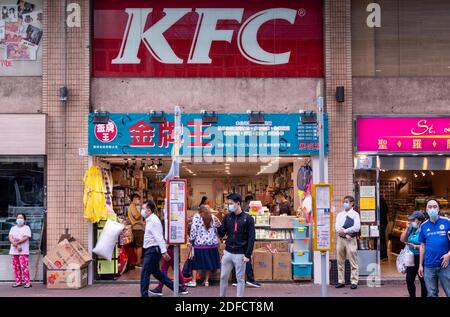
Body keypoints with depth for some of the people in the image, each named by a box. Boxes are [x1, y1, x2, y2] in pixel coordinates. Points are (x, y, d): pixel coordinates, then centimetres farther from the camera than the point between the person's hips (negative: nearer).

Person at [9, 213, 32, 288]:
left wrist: (17, 242, -18)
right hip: (14, 251, 5)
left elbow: (26, 238, -11)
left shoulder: (26, 228, 3)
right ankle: (18, 282, 14)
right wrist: (17, 245, -14)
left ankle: (27, 282, -12)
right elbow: (10, 238, 2)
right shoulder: (13, 228, 16)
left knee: (24, 267, -13)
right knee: (16, 267, 6)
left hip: (23, 251, -5)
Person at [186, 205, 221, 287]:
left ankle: (193, 281, 3)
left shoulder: (196, 218, -4)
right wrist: (216, 240, 19)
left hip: (199, 244, -3)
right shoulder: (213, 218, 6)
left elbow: (193, 230, -7)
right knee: (209, 262, 11)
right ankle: (206, 281, 14)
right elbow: (218, 230, 8)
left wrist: (191, 240, 4)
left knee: (196, 263, 5)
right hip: (212, 244, 3)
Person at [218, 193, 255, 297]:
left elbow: (251, 238, -6)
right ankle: (222, 296, 22)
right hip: (227, 252, 4)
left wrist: (248, 255, -11)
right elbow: (221, 234, 9)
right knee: (223, 277, 9)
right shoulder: (227, 217, 6)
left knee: (240, 279, 5)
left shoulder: (248, 218, -5)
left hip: (240, 254, -4)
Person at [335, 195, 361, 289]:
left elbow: (356, 227, -12)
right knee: (340, 262, 7)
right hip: (340, 239, 4)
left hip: (351, 240, -4)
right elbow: (337, 228, 1)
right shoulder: (340, 214, 13)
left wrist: (345, 231, -12)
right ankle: (341, 281, 13)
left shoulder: (355, 214, 1)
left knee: (353, 262, -4)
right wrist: (345, 235, -12)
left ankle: (354, 282, 0)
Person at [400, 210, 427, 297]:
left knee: (423, 281, -2)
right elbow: (402, 239, 7)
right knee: (409, 279, 15)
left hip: (420, 258, -8)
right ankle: (412, 296, 30)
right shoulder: (412, 229, 7)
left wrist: (415, 246, -24)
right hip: (411, 258, 8)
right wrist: (407, 228, 1)